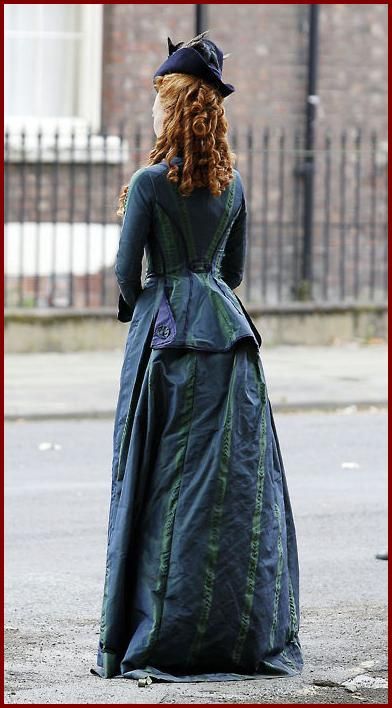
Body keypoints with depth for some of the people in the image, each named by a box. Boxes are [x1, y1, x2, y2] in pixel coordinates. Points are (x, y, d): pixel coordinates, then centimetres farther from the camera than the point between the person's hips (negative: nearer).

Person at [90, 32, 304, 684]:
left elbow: (127, 272, -9)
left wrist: (134, 304, 11)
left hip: (165, 328, -5)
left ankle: (161, 637, -1)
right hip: (227, 331, 5)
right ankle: (244, 633, 9)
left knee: (167, 483, -2)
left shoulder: (150, 183, -11)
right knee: (238, 481, 6)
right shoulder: (231, 183, 7)